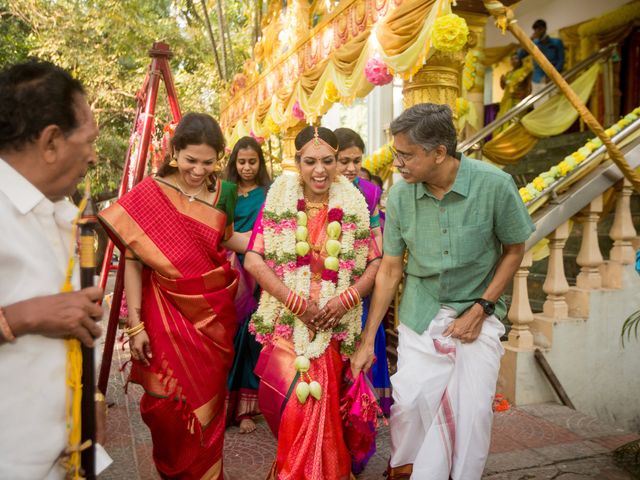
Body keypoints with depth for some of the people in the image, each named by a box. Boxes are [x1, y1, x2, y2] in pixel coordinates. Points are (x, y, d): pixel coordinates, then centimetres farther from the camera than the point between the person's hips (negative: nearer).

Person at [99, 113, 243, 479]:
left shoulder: (224, 192, 1)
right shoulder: (149, 194, -10)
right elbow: (132, 260, -8)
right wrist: (135, 324, -10)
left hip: (216, 314, 3)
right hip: (169, 315, -3)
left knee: (209, 403, 16)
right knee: (170, 407, 7)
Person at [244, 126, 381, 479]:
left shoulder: (353, 205, 1)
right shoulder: (278, 200, -3)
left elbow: (375, 262, 3)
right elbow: (253, 260, -8)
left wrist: (347, 298, -13)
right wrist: (297, 303, -14)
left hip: (335, 325, 1)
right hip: (287, 321, -1)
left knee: (323, 405, 7)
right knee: (292, 402, -7)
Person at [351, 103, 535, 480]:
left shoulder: (494, 185, -17)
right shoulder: (399, 196, -10)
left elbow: (515, 250, -2)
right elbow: (390, 269, -3)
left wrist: (481, 309, -10)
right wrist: (368, 340, -1)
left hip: (479, 310, -1)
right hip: (421, 311, 1)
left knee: (474, 409, -5)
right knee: (410, 401, -4)